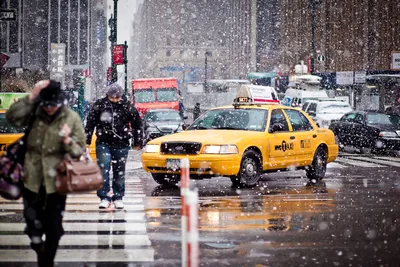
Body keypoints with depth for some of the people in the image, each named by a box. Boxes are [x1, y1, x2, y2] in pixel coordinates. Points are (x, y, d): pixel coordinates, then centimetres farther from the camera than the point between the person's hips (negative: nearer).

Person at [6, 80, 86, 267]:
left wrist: (68, 141, -27)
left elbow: (79, 151, -7)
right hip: (32, 180, 1)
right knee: (33, 225, 13)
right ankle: (40, 250, 43)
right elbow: (12, 117, -22)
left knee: (53, 228, 10)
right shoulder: (34, 113, -4)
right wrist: (31, 97, -27)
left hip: (55, 182, -1)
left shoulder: (72, 119, -8)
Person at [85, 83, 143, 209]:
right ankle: (104, 198, -3)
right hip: (103, 143, -1)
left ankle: (118, 198, 15)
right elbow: (90, 124, 5)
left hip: (121, 145, 1)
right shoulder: (99, 105, -1)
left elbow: (137, 125, 10)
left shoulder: (127, 107, 0)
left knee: (119, 172, 5)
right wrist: (86, 141, 4)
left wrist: (137, 142, 12)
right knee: (103, 169, -9)